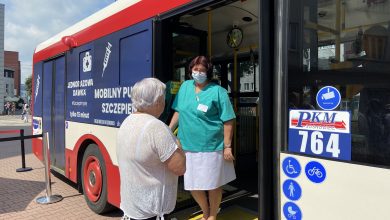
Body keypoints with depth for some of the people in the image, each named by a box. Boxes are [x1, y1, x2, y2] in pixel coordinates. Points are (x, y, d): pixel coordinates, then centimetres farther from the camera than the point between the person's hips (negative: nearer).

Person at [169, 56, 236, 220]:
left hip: (211, 148, -4)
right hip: (188, 147, 5)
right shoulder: (185, 86, 8)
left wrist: (227, 146, -11)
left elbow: (228, 121, -8)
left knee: (213, 185, 10)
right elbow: (178, 111, 16)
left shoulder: (218, 92, -7)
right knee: (192, 185, 14)